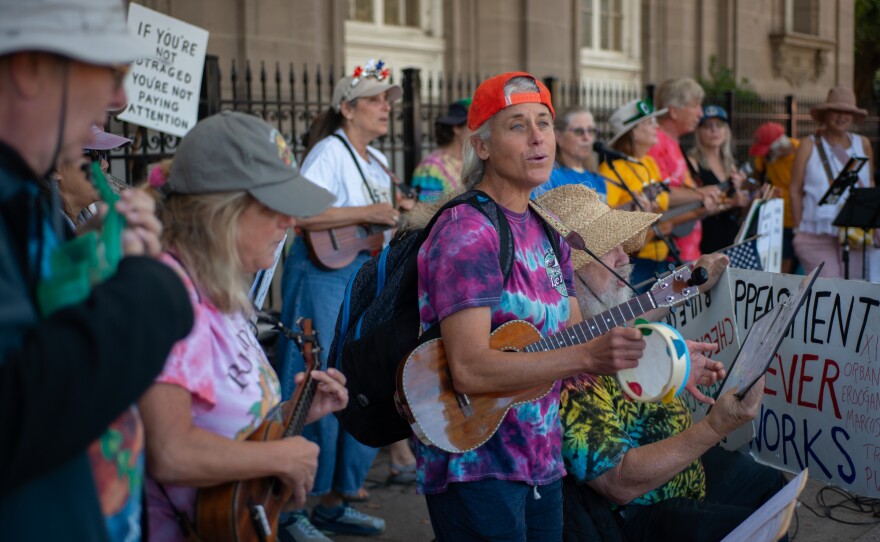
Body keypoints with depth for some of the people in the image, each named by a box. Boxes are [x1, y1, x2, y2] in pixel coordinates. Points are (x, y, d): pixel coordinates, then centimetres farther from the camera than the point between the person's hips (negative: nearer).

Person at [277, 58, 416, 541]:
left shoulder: (376, 162, 17)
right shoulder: (329, 152, -11)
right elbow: (300, 214, -25)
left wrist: (398, 214, 7)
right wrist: (368, 214, -24)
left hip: (365, 280, 9)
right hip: (322, 278, -9)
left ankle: (335, 501, 24)